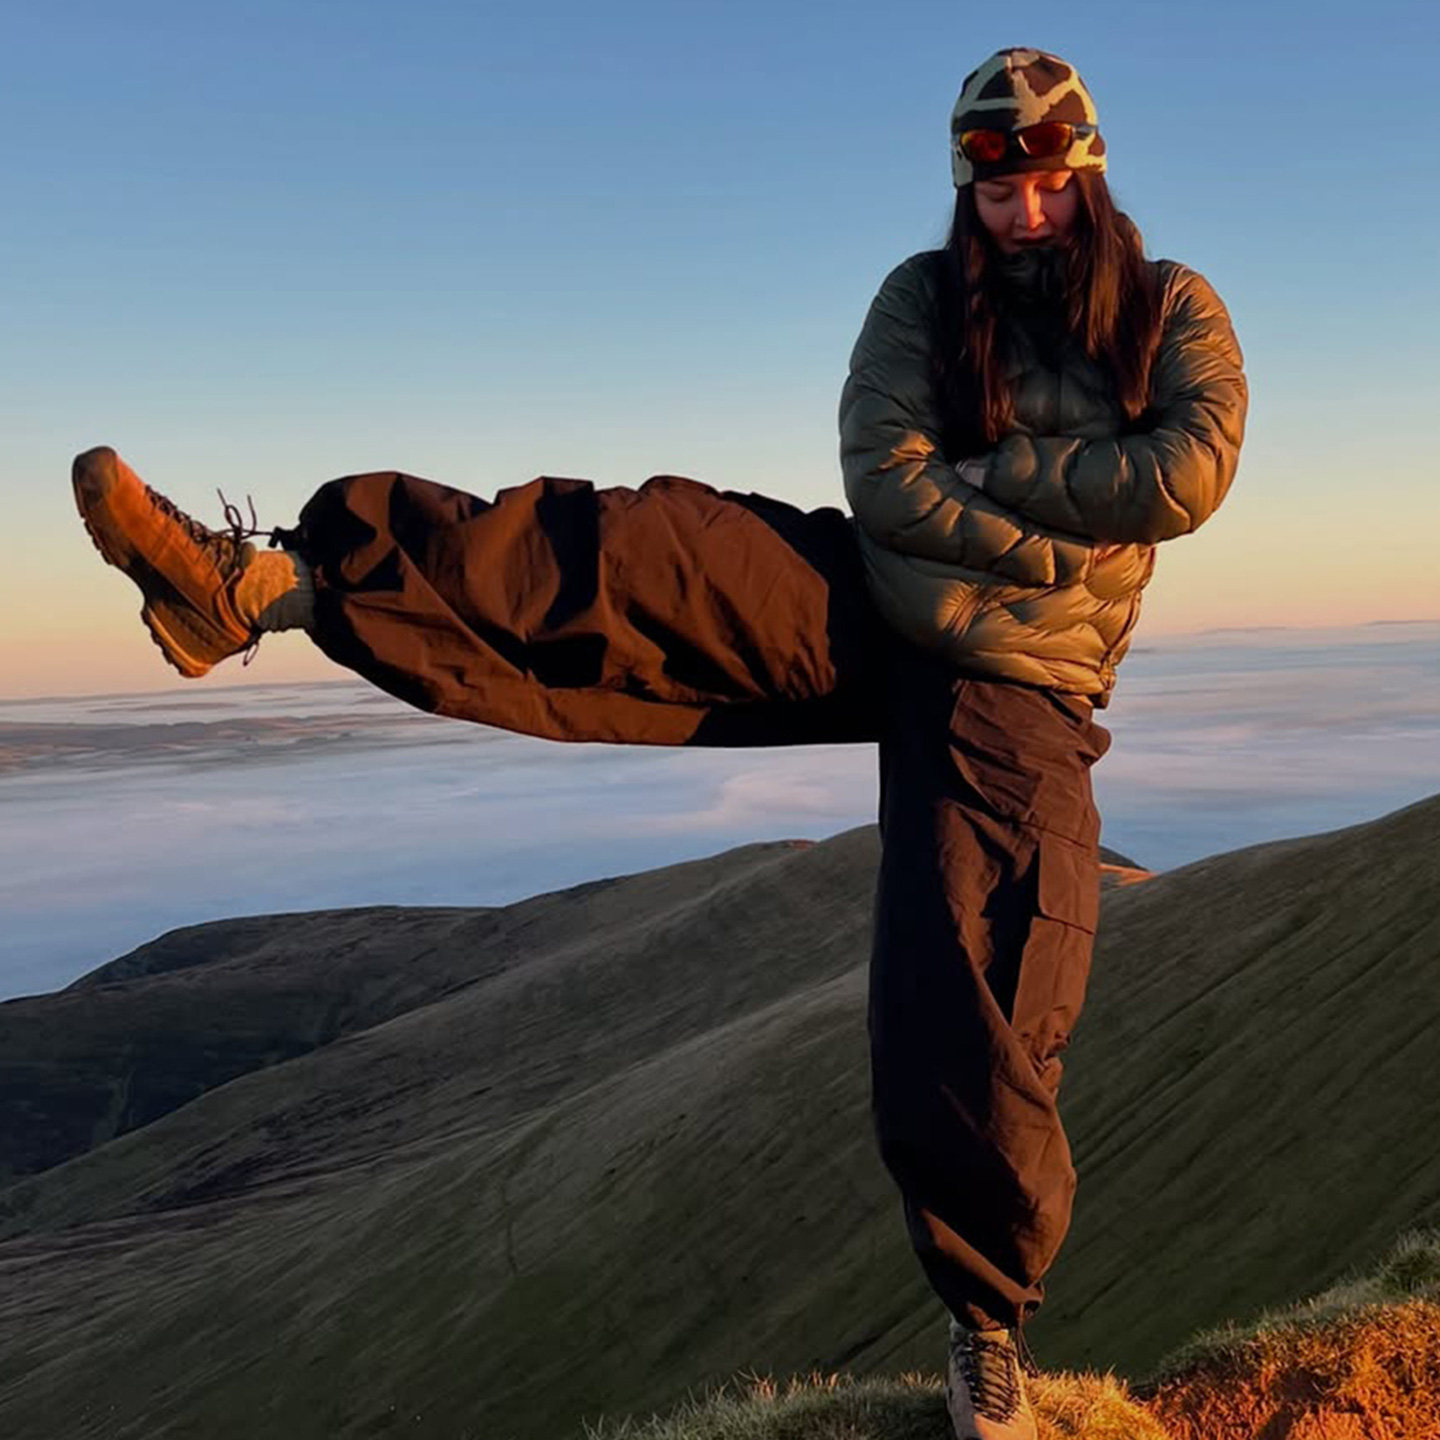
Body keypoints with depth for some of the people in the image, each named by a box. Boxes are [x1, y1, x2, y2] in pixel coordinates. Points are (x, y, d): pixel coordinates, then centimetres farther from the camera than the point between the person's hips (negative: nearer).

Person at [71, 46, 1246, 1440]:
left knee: (969, 1034, -10)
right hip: (861, 613, 2)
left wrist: (979, 472, -8)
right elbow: (883, 483, -7)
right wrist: (1052, 543, -11)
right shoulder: (926, 295, 7)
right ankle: (266, 580, -34)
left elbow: (1184, 477, -12)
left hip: (1011, 691, -2)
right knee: (643, 547, -25)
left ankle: (989, 1318, 17)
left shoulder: (1174, 312, 6)